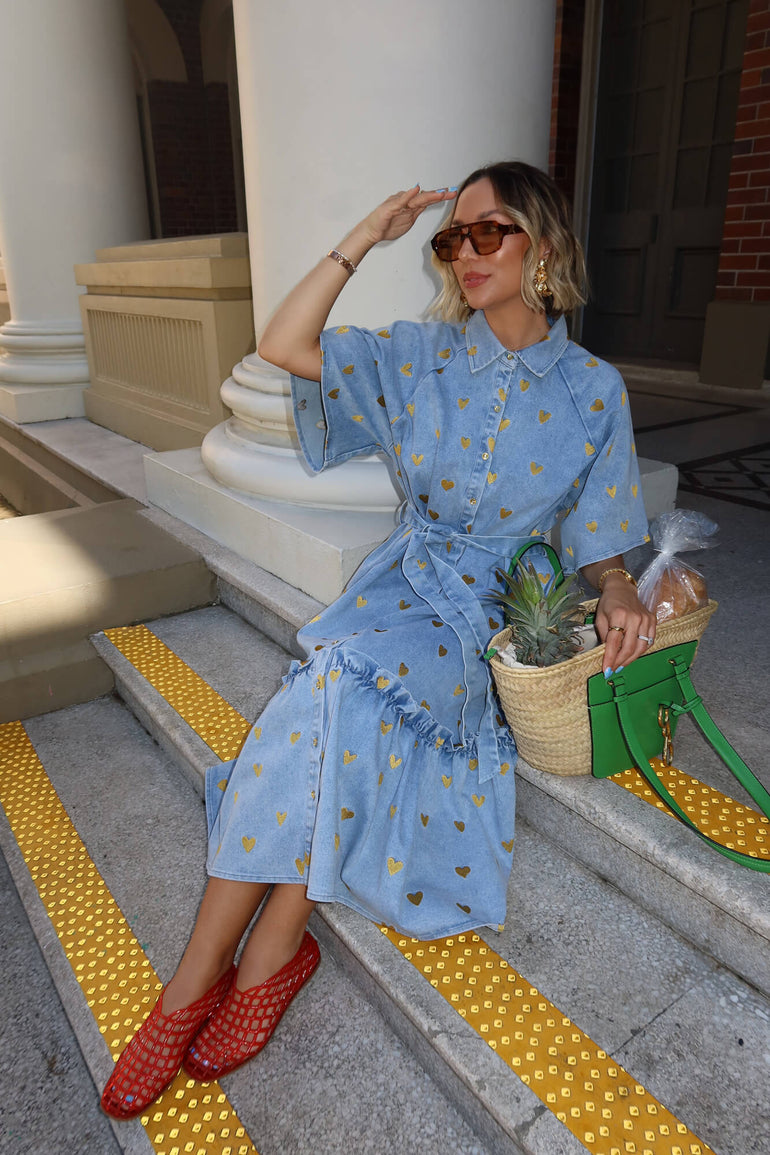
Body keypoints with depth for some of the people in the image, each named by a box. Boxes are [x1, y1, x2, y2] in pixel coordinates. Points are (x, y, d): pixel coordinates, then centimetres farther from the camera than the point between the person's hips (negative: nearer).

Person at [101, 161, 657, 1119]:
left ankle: (273, 949, -16)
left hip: (501, 610, -2)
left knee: (343, 679, -31)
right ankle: (198, 982, -19)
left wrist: (617, 592, -15)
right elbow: (283, 348, 1)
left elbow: (598, 537, 7)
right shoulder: (423, 356, 8)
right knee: (339, 686, -29)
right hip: (404, 582, 2)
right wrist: (364, 239, 1)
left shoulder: (593, 391, 4)